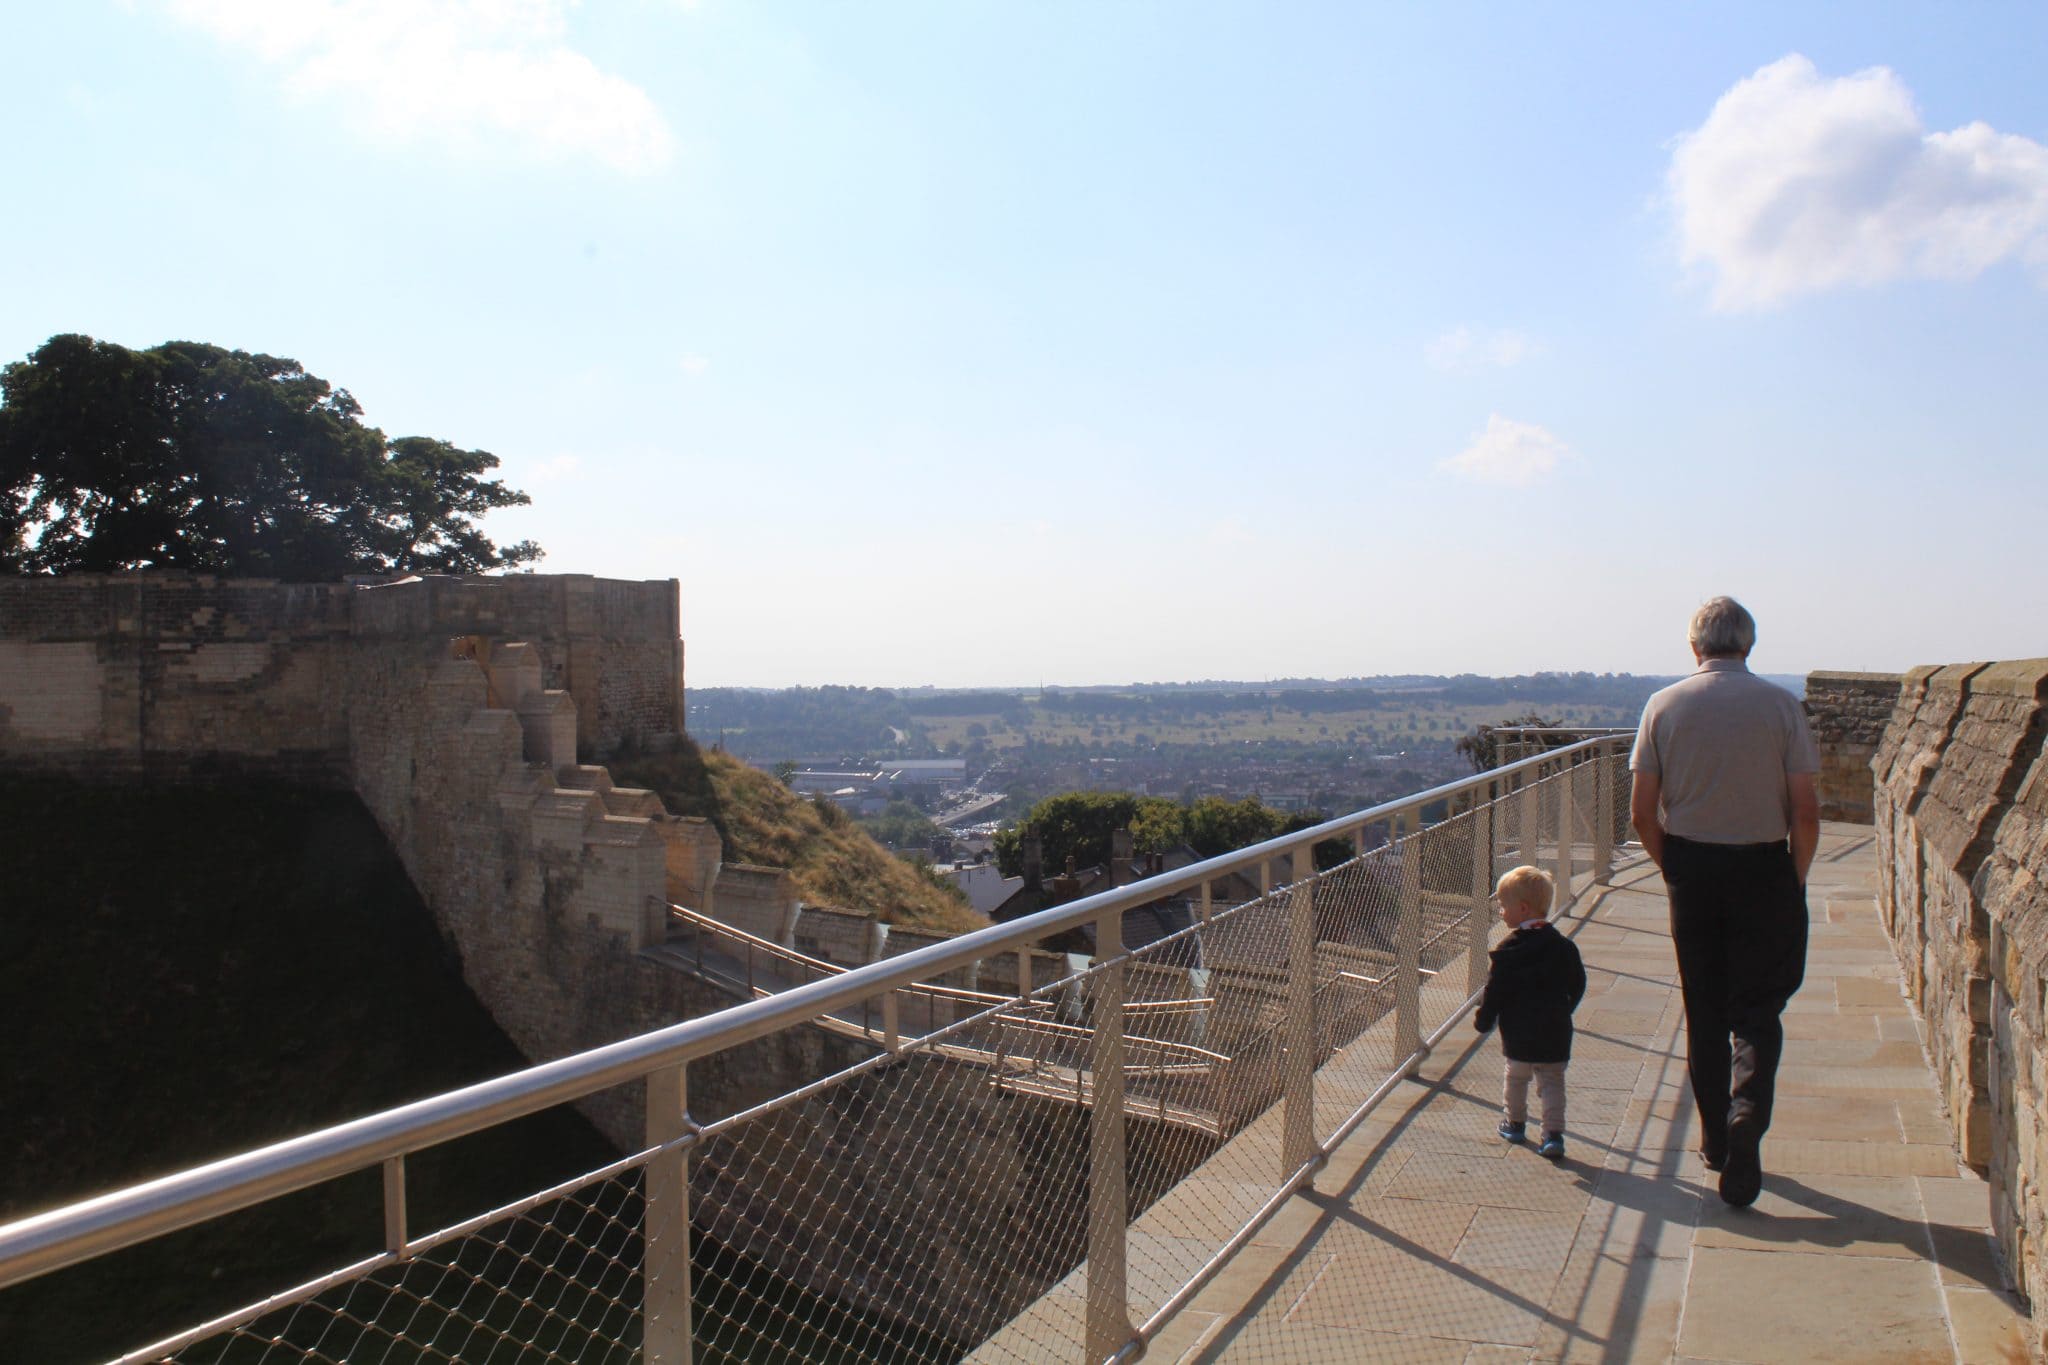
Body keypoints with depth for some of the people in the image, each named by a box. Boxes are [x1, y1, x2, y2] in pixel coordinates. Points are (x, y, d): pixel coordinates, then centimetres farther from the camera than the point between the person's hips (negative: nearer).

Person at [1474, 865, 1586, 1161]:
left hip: (1518, 1033, -3)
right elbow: (1578, 985, 9)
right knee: (1552, 1082, 7)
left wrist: (1484, 1020, 2)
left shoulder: (1509, 950, -13)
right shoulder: (1564, 946, 0)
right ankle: (1554, 1133, -2)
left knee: (1516, 1077, 16)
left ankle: (1515, 1123, 29)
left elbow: (1495, 990, -11)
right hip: (1555, 1031, 3)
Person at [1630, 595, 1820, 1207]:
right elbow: (1806, 812, -8)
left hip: (1691, 866, 2)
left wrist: (1673, 868, 10)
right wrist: (1796, 880, 6)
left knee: (1704, 1011, 14)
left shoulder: (1664, 705, -3)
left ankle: (1716, 1138, 24)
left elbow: (1642, 812, -4)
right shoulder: (1780, 704, -6)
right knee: (1756, 1010, 8)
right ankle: (1747, 1116, -13)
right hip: (1763, 867, -1)